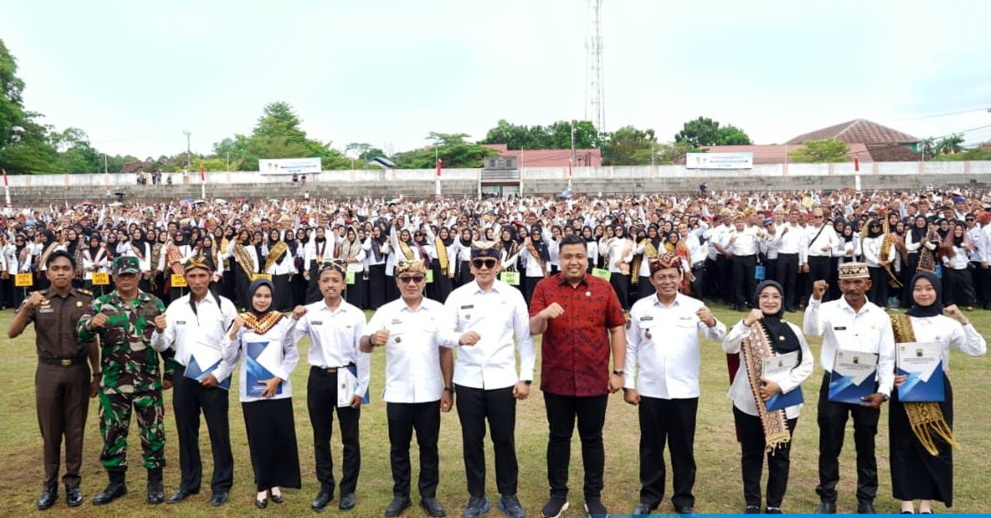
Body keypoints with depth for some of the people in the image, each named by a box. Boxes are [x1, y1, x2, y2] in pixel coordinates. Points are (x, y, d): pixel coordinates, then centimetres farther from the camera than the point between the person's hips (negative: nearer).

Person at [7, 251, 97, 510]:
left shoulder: (86, 300, 0)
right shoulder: (36, 300, 0)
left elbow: (92, 341, 5)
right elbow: (12, 333, -10)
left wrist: (96, 374, 6)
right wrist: (27, 307, -27)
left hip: (78, 371, 0)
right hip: (48, 371, 0)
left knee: (75, 430, 8)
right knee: (50, 431, 9)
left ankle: (72, 484, 19)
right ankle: (50, 485, 21)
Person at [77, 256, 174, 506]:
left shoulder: (155, 304, 3)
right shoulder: (99, 304, 2)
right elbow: (80, 334, -10)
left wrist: (170, 372, 4)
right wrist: (91, 324, -32)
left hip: (148, 382, 0)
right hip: (112, 382, 1)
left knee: (152, 431, 6)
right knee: (112, 432, 10)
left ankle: (155, 482, 20)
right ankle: (116, 482, 25)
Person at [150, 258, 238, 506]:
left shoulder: (224, 305, -5)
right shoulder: (176, 306, 4)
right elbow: (161, 345, 1)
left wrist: (219, 374, -10)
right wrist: (160, 331, -20)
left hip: (214, 378, -3)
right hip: (184, 376, 4)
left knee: (219, 433, 4)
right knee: (186, 431, 14)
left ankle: (221, 486, 16)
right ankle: (189, 483, 29)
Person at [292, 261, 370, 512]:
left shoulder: (355, 314, -4)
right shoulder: (310, 312, -1)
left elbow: (362, 353, -2)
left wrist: (361, 388, -4)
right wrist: (294, 320, -21)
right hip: (319, 378, 2)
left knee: (350, 438, 7)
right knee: (321, 437, 12)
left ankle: (348, 489, 22)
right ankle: (326, 488, 27)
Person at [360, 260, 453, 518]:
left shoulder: (438, 310, -1)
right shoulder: (386, 312, -2)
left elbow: (446, 351, 2)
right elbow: (363, 346, -9)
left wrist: (448, 388, -1)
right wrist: (372, 339, -32)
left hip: (430, 393, 0)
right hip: (397, 394, 0)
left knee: (429, 446, 10)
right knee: (398, 447, 11)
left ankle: (429, 495, 23)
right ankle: (400, 495, 25)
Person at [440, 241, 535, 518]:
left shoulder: (513, 296, 0)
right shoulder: (457, 296, -1)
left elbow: (525, 338, 3)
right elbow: (444, 334, -9)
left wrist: (526, 377, -1)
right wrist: (460, 338, -32)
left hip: (502, 380, 0)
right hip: (468, 381, 1)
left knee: (504, 440, 9)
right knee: (472, 440, 10)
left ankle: (509, 495, 26)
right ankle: (476, 496, 26)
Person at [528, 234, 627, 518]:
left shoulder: (603, 288, 0)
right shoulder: (544, 287, -1)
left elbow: (617, 330, 2)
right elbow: (533, 329, -8)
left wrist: (618, 371, -2)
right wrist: (543, 315, -31)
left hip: (594, 379, 0)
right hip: (556, 379, 0)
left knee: (592, 439, 11)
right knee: (559, 437, 12)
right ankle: (558, 494, 25)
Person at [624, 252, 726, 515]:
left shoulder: (694, 306, -5)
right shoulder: (640, 308, -2)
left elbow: (718, 336, -17)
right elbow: (630, 348, 1)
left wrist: (711, 323, -40)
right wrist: (628, 385, -1)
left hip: (684, 390, 0)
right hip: (650, 390, 1)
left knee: (683, 446, 12)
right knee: (651, 446, 13)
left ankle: (684, 498, 27)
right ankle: (649, 495, 27)